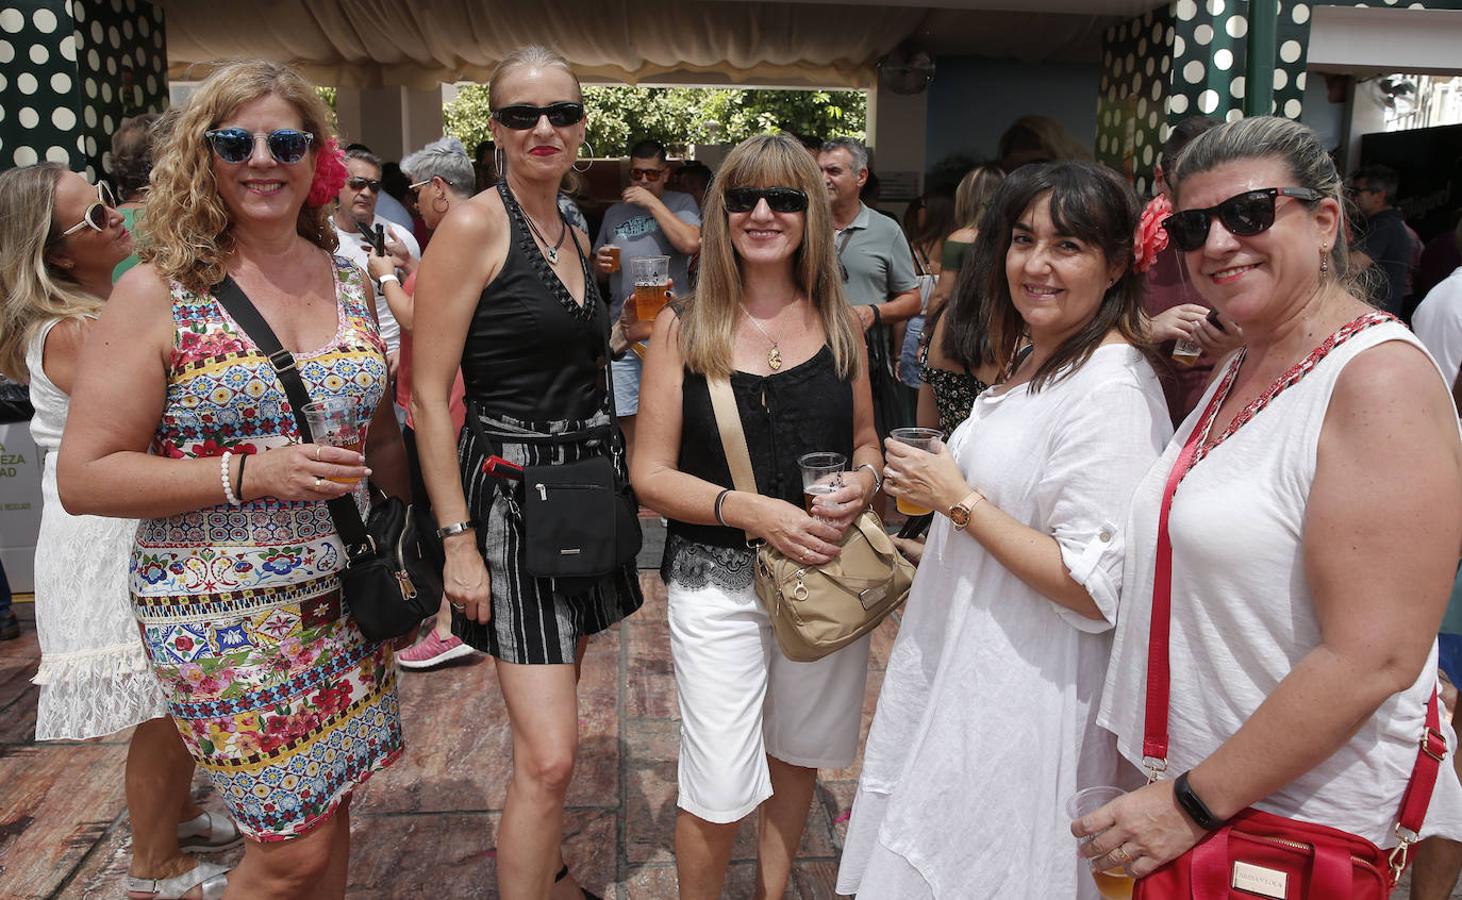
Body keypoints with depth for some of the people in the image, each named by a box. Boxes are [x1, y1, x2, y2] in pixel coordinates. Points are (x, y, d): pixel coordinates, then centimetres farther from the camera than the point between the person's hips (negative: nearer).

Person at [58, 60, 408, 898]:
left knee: (332, 819, 14)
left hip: (346, 595, 5)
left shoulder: (352, 282, 7)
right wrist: (253, 473, -20)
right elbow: (85, 476, -11)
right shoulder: (159, 292, -8)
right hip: (225, 614, -4)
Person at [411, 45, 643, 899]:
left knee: (553, 716, 20)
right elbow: (429, 394, -14)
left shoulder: (576, 237, 11)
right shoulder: (475, 225, -11)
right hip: (513, 490, -7)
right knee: (549, 757, -9)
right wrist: (458, 540, -18)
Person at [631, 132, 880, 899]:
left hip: (827, 573, 3)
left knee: (798, 753, 20)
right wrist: (752, 510, -22)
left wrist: (862, 483, -10)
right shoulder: (683, 330, -5)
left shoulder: (839, 325, 3)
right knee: (718, 794, 1)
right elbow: (651, 476, -7)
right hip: (718, 584, -3)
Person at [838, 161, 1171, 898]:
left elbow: (1098, 590, -26)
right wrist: (930, 488, 10)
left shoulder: (1112, 389, -22)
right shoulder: (1037, 366, 9)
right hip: (966, 669, 9)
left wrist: (960, 501, -20)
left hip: (1024, 699, -9)